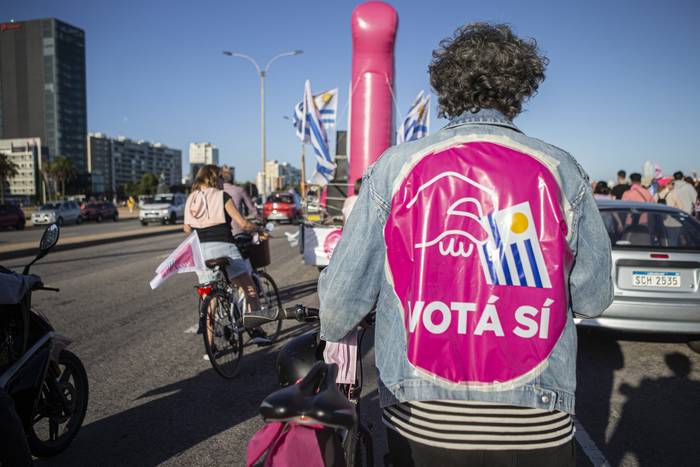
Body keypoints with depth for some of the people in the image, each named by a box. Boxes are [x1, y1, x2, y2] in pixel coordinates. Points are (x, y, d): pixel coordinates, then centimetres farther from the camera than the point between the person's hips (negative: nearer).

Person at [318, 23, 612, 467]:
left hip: (421, 419, 0)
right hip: (537, 428, 1)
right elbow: (593, 299, 4)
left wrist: (333, 333, 19)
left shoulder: (395, 166, -7)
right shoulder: (562, 171, -5)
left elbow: (344, 293, -3)